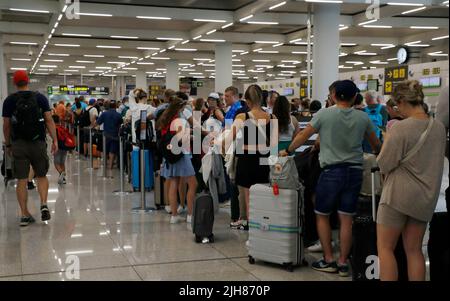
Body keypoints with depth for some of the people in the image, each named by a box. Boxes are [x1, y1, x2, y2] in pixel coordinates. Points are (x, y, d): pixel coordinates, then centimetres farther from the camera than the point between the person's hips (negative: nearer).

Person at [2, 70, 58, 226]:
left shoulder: (9, 101, 1)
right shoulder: (40, 98, 2)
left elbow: (6, 125, 2)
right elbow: (49, 120, -3)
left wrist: (8, 144, 13)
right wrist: (54, 139, -1)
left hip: (18, 144, 0)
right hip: (38, 143, 0)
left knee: (21, 180, 4)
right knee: (41, 176, 14)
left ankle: (24, 214, 5)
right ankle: (44, 204, -6)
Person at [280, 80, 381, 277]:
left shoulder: (324, 114, -6)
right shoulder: (362, 117, 3)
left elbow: (303, 136, 0)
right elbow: (376, 144, 16)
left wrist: (287, 151, 16)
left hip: (332, 171, -3)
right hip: (354, 171, 3)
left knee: (322, 216, 12)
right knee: (346, 219, 7)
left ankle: (329, 260, 14)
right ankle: (343, 263, 13)